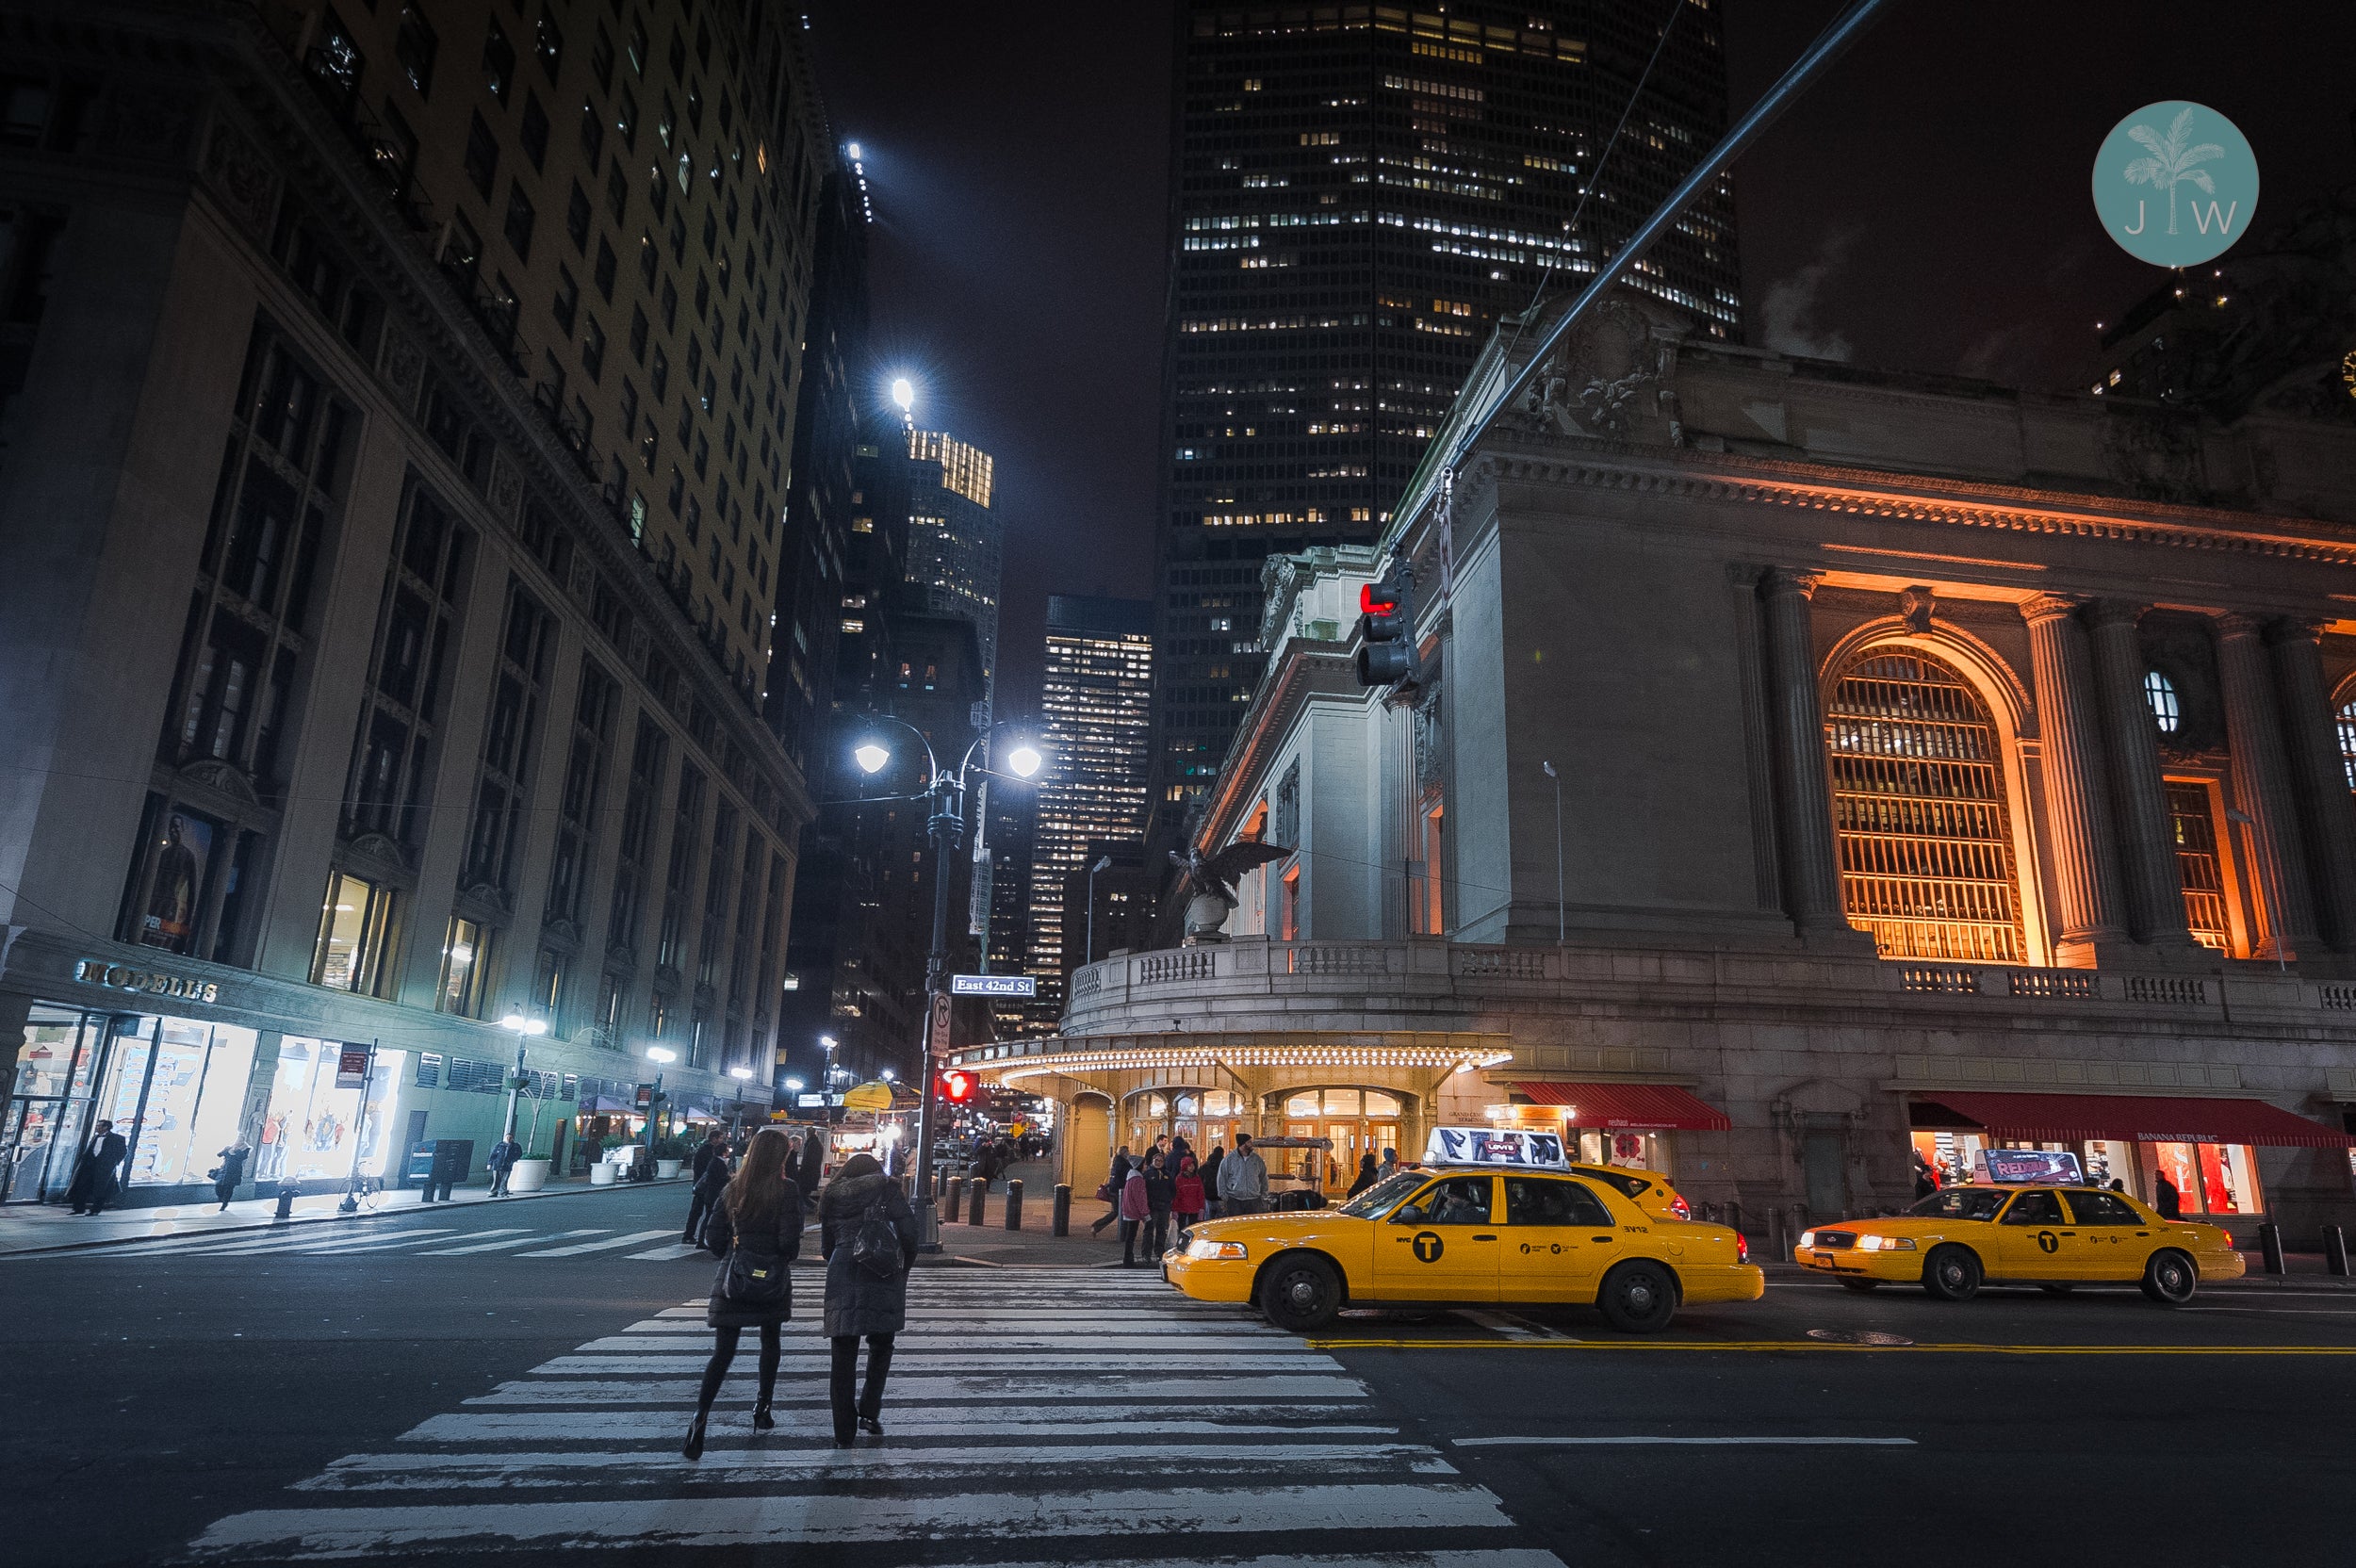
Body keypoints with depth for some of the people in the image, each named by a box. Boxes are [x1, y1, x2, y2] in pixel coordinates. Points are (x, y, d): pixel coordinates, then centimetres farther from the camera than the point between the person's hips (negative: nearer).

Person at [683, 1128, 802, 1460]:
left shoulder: (733, 1189, 1)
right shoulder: (786, 1190, -11)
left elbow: (712, 1238, 2)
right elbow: (789, 1241, -16)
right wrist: (787, 1257, 6)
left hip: (733, 1279, 2)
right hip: (772, 1280, -2)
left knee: (722, 1352, 1)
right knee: (771, 1340, 20)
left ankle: (699, 1419, -13)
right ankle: (763, 1407, 27)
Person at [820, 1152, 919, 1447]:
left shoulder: (832, 1198, 16)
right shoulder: (887, 1190, 6)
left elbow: (826, 1247, 17)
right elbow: (909, 1232, -1)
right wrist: (903, 1270, 11)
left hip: (842, 1279, 2)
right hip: (882, 1280, -2)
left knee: (843, 1355, 6)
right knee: (881, 1346, 18)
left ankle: (844, 1433, 8)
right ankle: (869, 1412, 12)